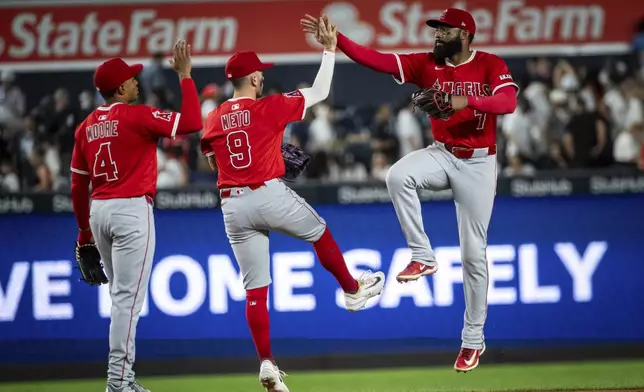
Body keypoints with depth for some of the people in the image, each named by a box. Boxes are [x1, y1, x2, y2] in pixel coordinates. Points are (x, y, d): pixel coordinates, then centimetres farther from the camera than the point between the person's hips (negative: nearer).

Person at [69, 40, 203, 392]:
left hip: (98, 212, 7)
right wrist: (184, 76, -6)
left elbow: (78, 185, 13)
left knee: (121, 295, 17)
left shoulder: (87, 126, 10)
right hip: (132, 210, -7)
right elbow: (192, 123, -15)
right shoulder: (136, 116, -10)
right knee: (128, 297, -7)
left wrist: (84, 231, 21)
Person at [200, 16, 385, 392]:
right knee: (320, 233, 26)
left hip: (233, 207, 4)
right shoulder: (269, 108, -6)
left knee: (255, 289, 5)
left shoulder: (214, 120, 6)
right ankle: (353, 290, 42)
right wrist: (330, 49, 10)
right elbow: (319, 92, 1)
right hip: (270, 196, -4)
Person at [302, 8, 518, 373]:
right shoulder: (427, 64, 0)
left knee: (473, 253, 1)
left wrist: (466, 101, -42)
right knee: (398, 175, -31)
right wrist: (335, 38, -18)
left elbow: (509, 102, -27)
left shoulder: (491, 65, -10)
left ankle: (473, 338, 13)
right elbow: (377, 60, -8)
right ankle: (423, 257, -16)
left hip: (478, 164, -3)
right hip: (441, 155, 3)